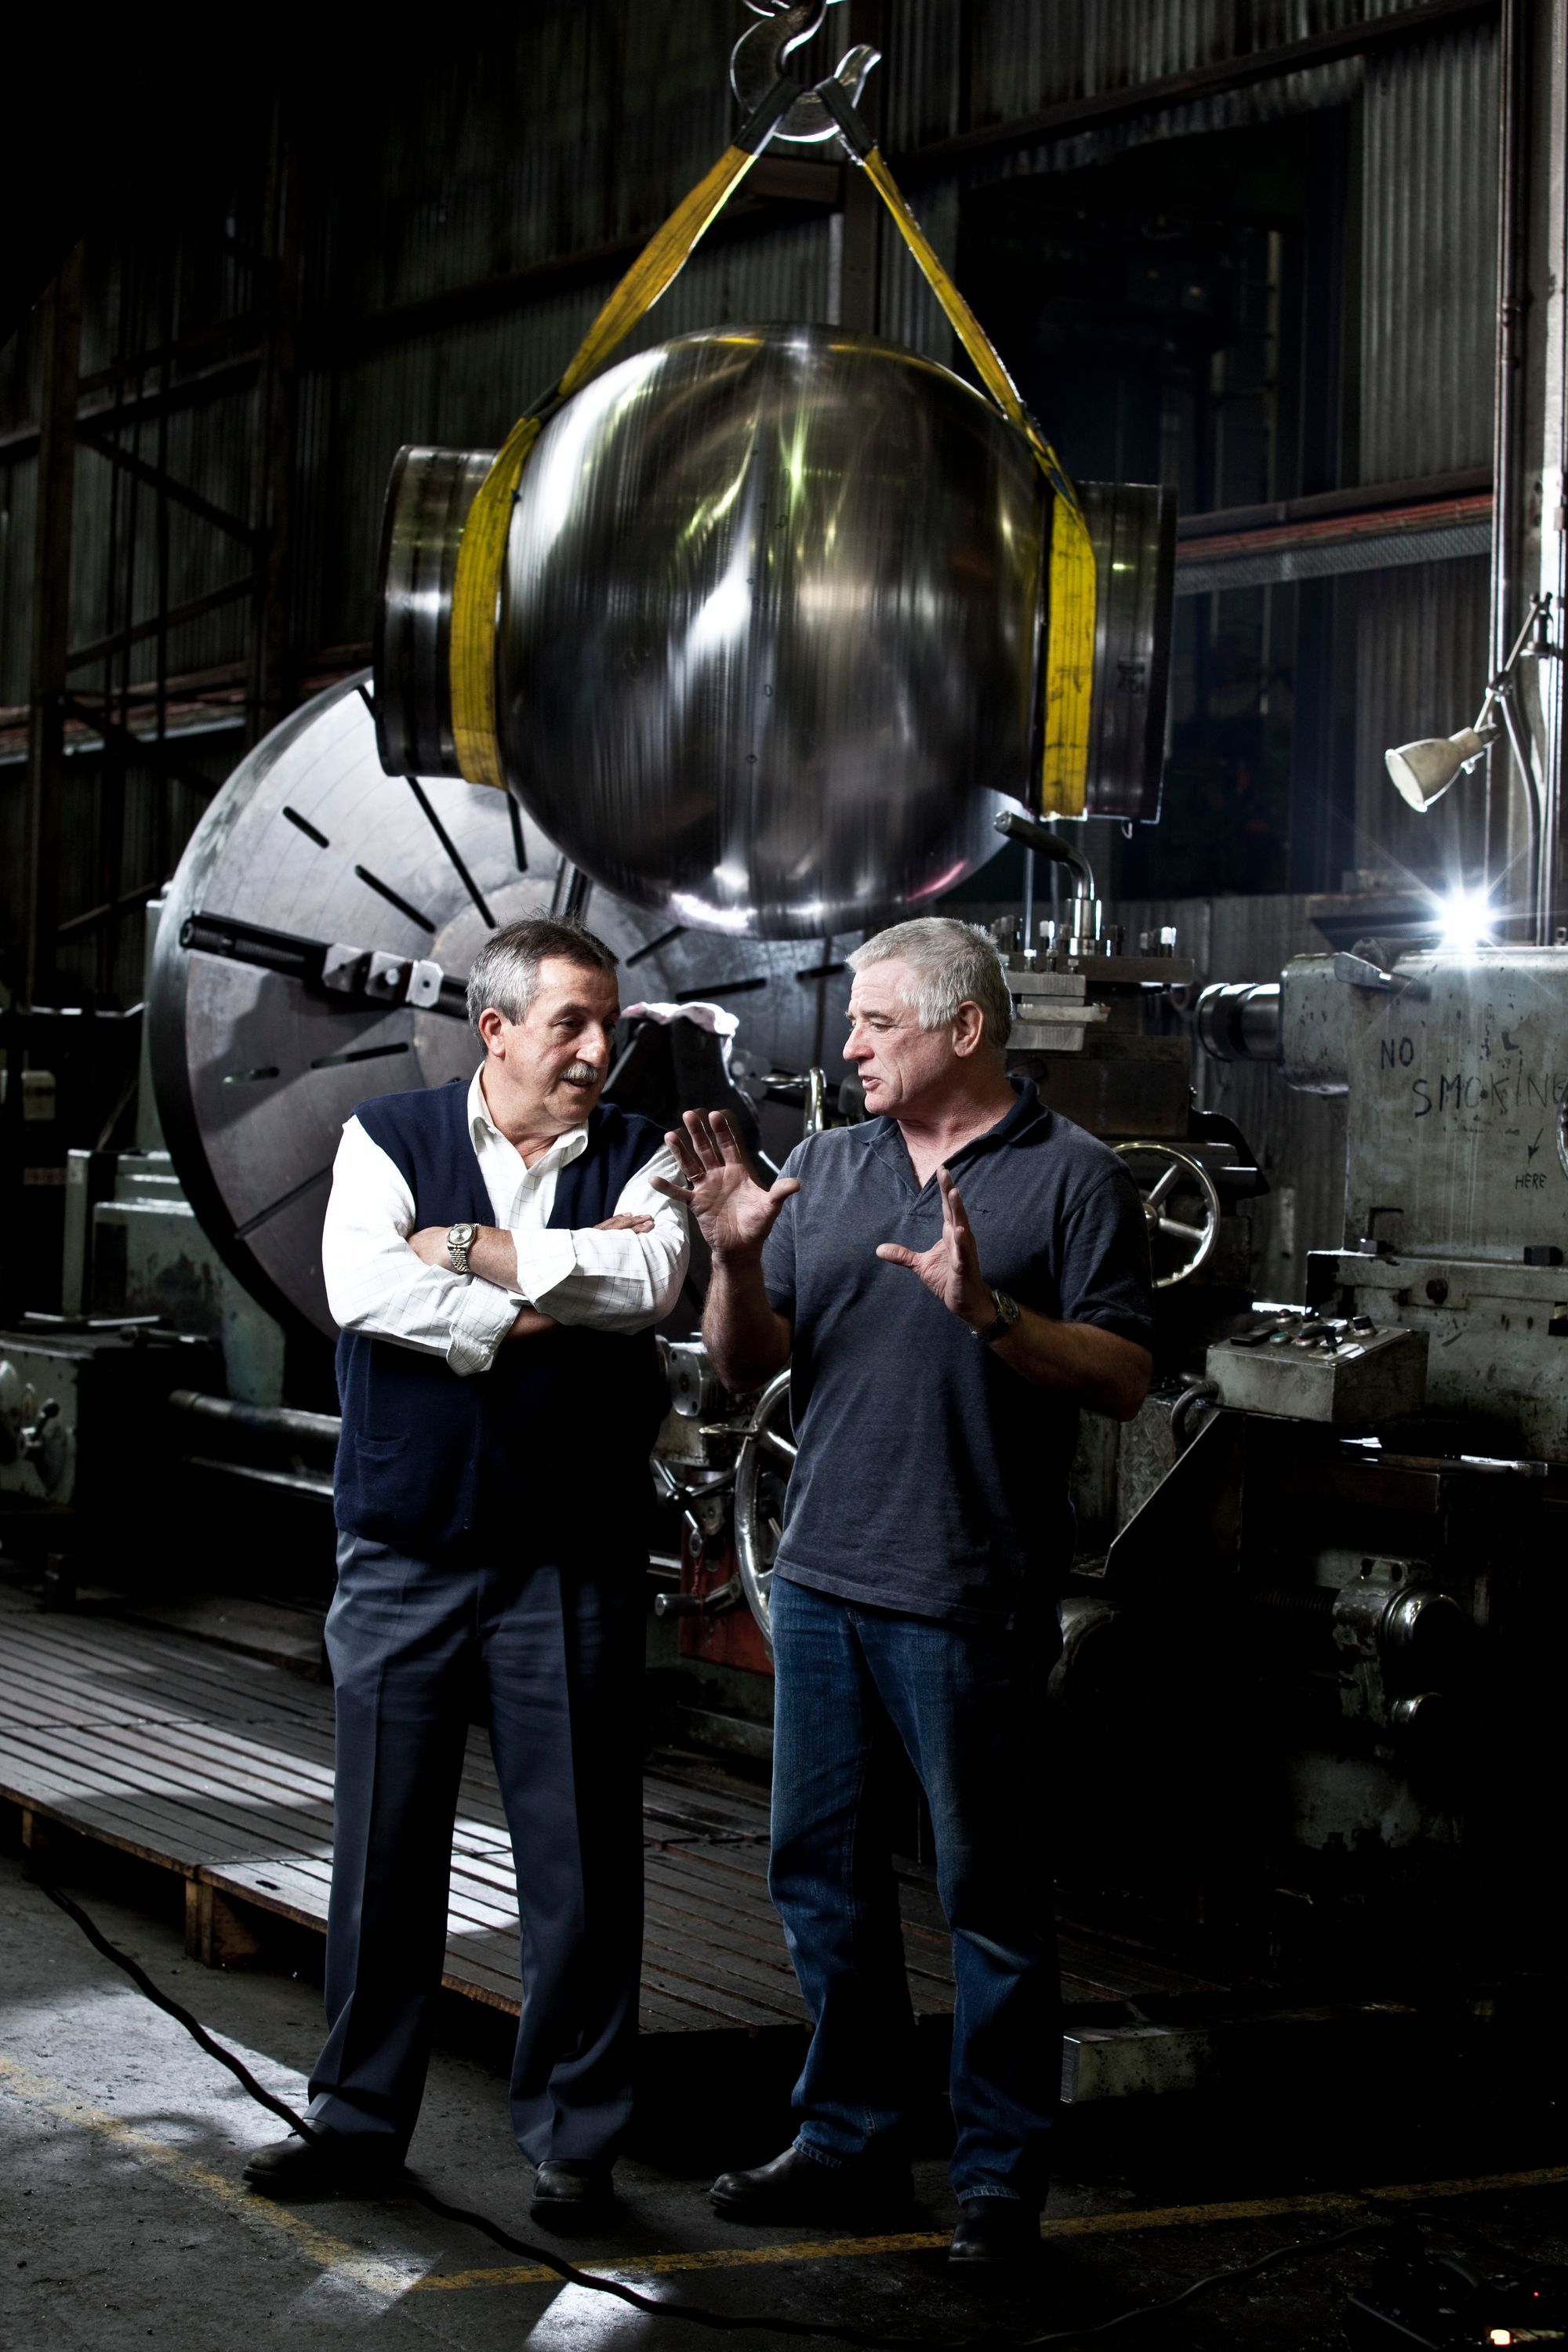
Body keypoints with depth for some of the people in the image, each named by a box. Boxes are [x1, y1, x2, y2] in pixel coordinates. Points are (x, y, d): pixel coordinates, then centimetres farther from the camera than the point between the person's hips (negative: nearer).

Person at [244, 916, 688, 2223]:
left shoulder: (640, 1155, 4)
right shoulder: (389, 1138, 3)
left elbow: (651, 1281, -16)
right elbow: (363, 1286, -15)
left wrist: (472, 1251, -14)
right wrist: (551, 1304, -15)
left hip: (572, 1561, 0)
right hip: (406, 1550, 0)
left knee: (582, 1856, 4)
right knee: (383, 1849, 9)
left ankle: (574, 2137, 18)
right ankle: (360, 2119, 23)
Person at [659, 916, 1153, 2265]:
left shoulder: (1073, 1177, -3)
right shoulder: (826, 1168, 11)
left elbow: (1125, 1378, -10)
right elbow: (747, 1369, 10)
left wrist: (988, 1310, -23)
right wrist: (734, 1255, -8)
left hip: (969, 1596, -5)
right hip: (821, 1579, 6)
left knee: (989, 1892, 3)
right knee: (821, 1872, 12)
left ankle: (1002, 2173, 16)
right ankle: (853, 2142, 26)